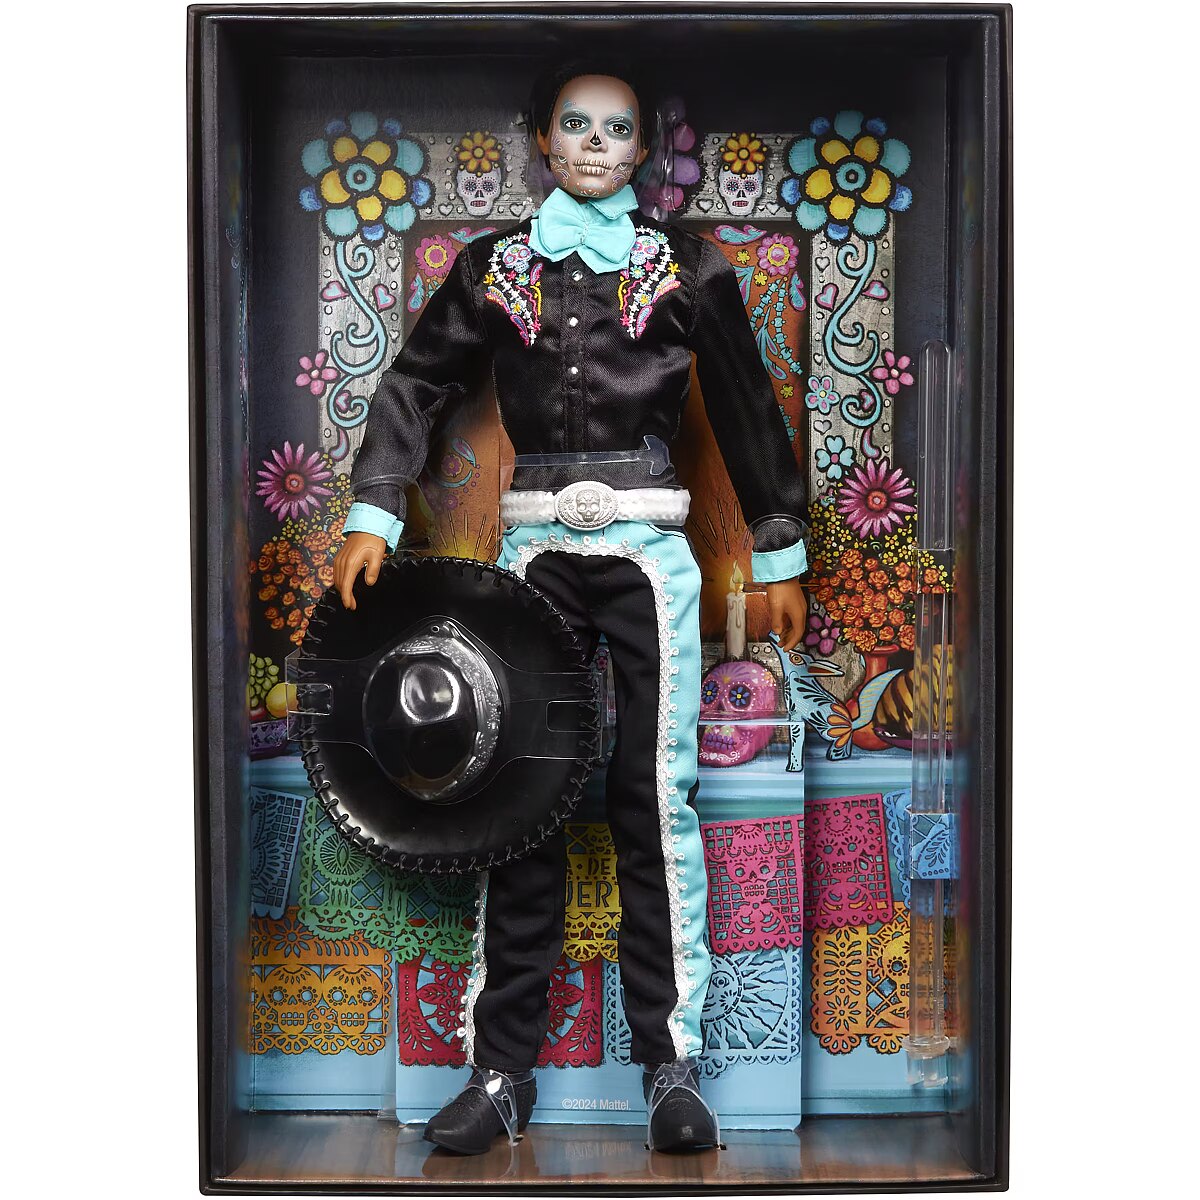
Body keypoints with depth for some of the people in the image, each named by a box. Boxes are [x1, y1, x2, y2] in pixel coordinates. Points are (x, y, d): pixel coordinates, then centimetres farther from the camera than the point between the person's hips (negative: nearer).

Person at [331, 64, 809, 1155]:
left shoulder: (686, 267, 9)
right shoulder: (493, 268, 12)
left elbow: (747, 410, 11)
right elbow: (417, 383, 12)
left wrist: (780, 556, 10)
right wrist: (372, 517, 0)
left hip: (647, 549, -1)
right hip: (536, 546, 1)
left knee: (656, 791, -4)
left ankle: (672, 1063, 5)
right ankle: (502, 1065, 7)